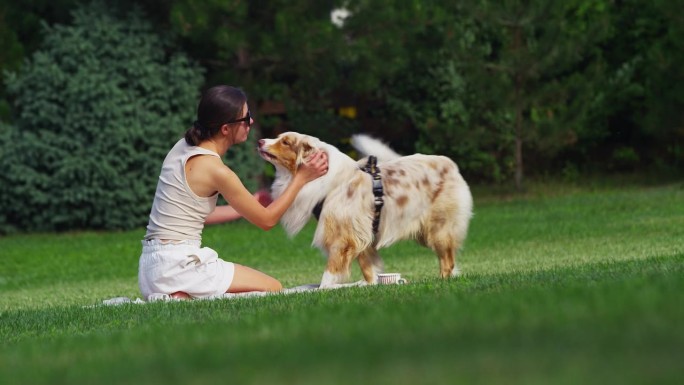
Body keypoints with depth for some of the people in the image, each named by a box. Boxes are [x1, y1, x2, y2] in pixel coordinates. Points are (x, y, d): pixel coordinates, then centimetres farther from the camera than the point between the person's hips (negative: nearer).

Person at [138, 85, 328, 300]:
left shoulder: (184, 147, 8)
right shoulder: (215, 170, -16)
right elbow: (266, 220, -3)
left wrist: (250, 205, 24)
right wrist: (301, 178, 4)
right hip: (178, 265, -9)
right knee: (273, 289, 3)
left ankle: (176, 299, 1)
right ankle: (181, 301, -11)